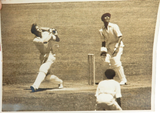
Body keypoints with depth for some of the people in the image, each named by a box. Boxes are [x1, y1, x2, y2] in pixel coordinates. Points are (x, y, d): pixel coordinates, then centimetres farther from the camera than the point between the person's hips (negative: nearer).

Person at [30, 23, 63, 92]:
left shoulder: (46, 33, 0)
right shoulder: (35, 40, -8)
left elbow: (58, 40, 9)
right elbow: (44, 41, -27)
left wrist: (55, 34, -11)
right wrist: (51, 34, -16)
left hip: (50, 55, -2)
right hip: (43, 57, 2)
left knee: (43, 69, -25)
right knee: (47, 77, 3)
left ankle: (35, 86, -38)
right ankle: (60, 82, 31)